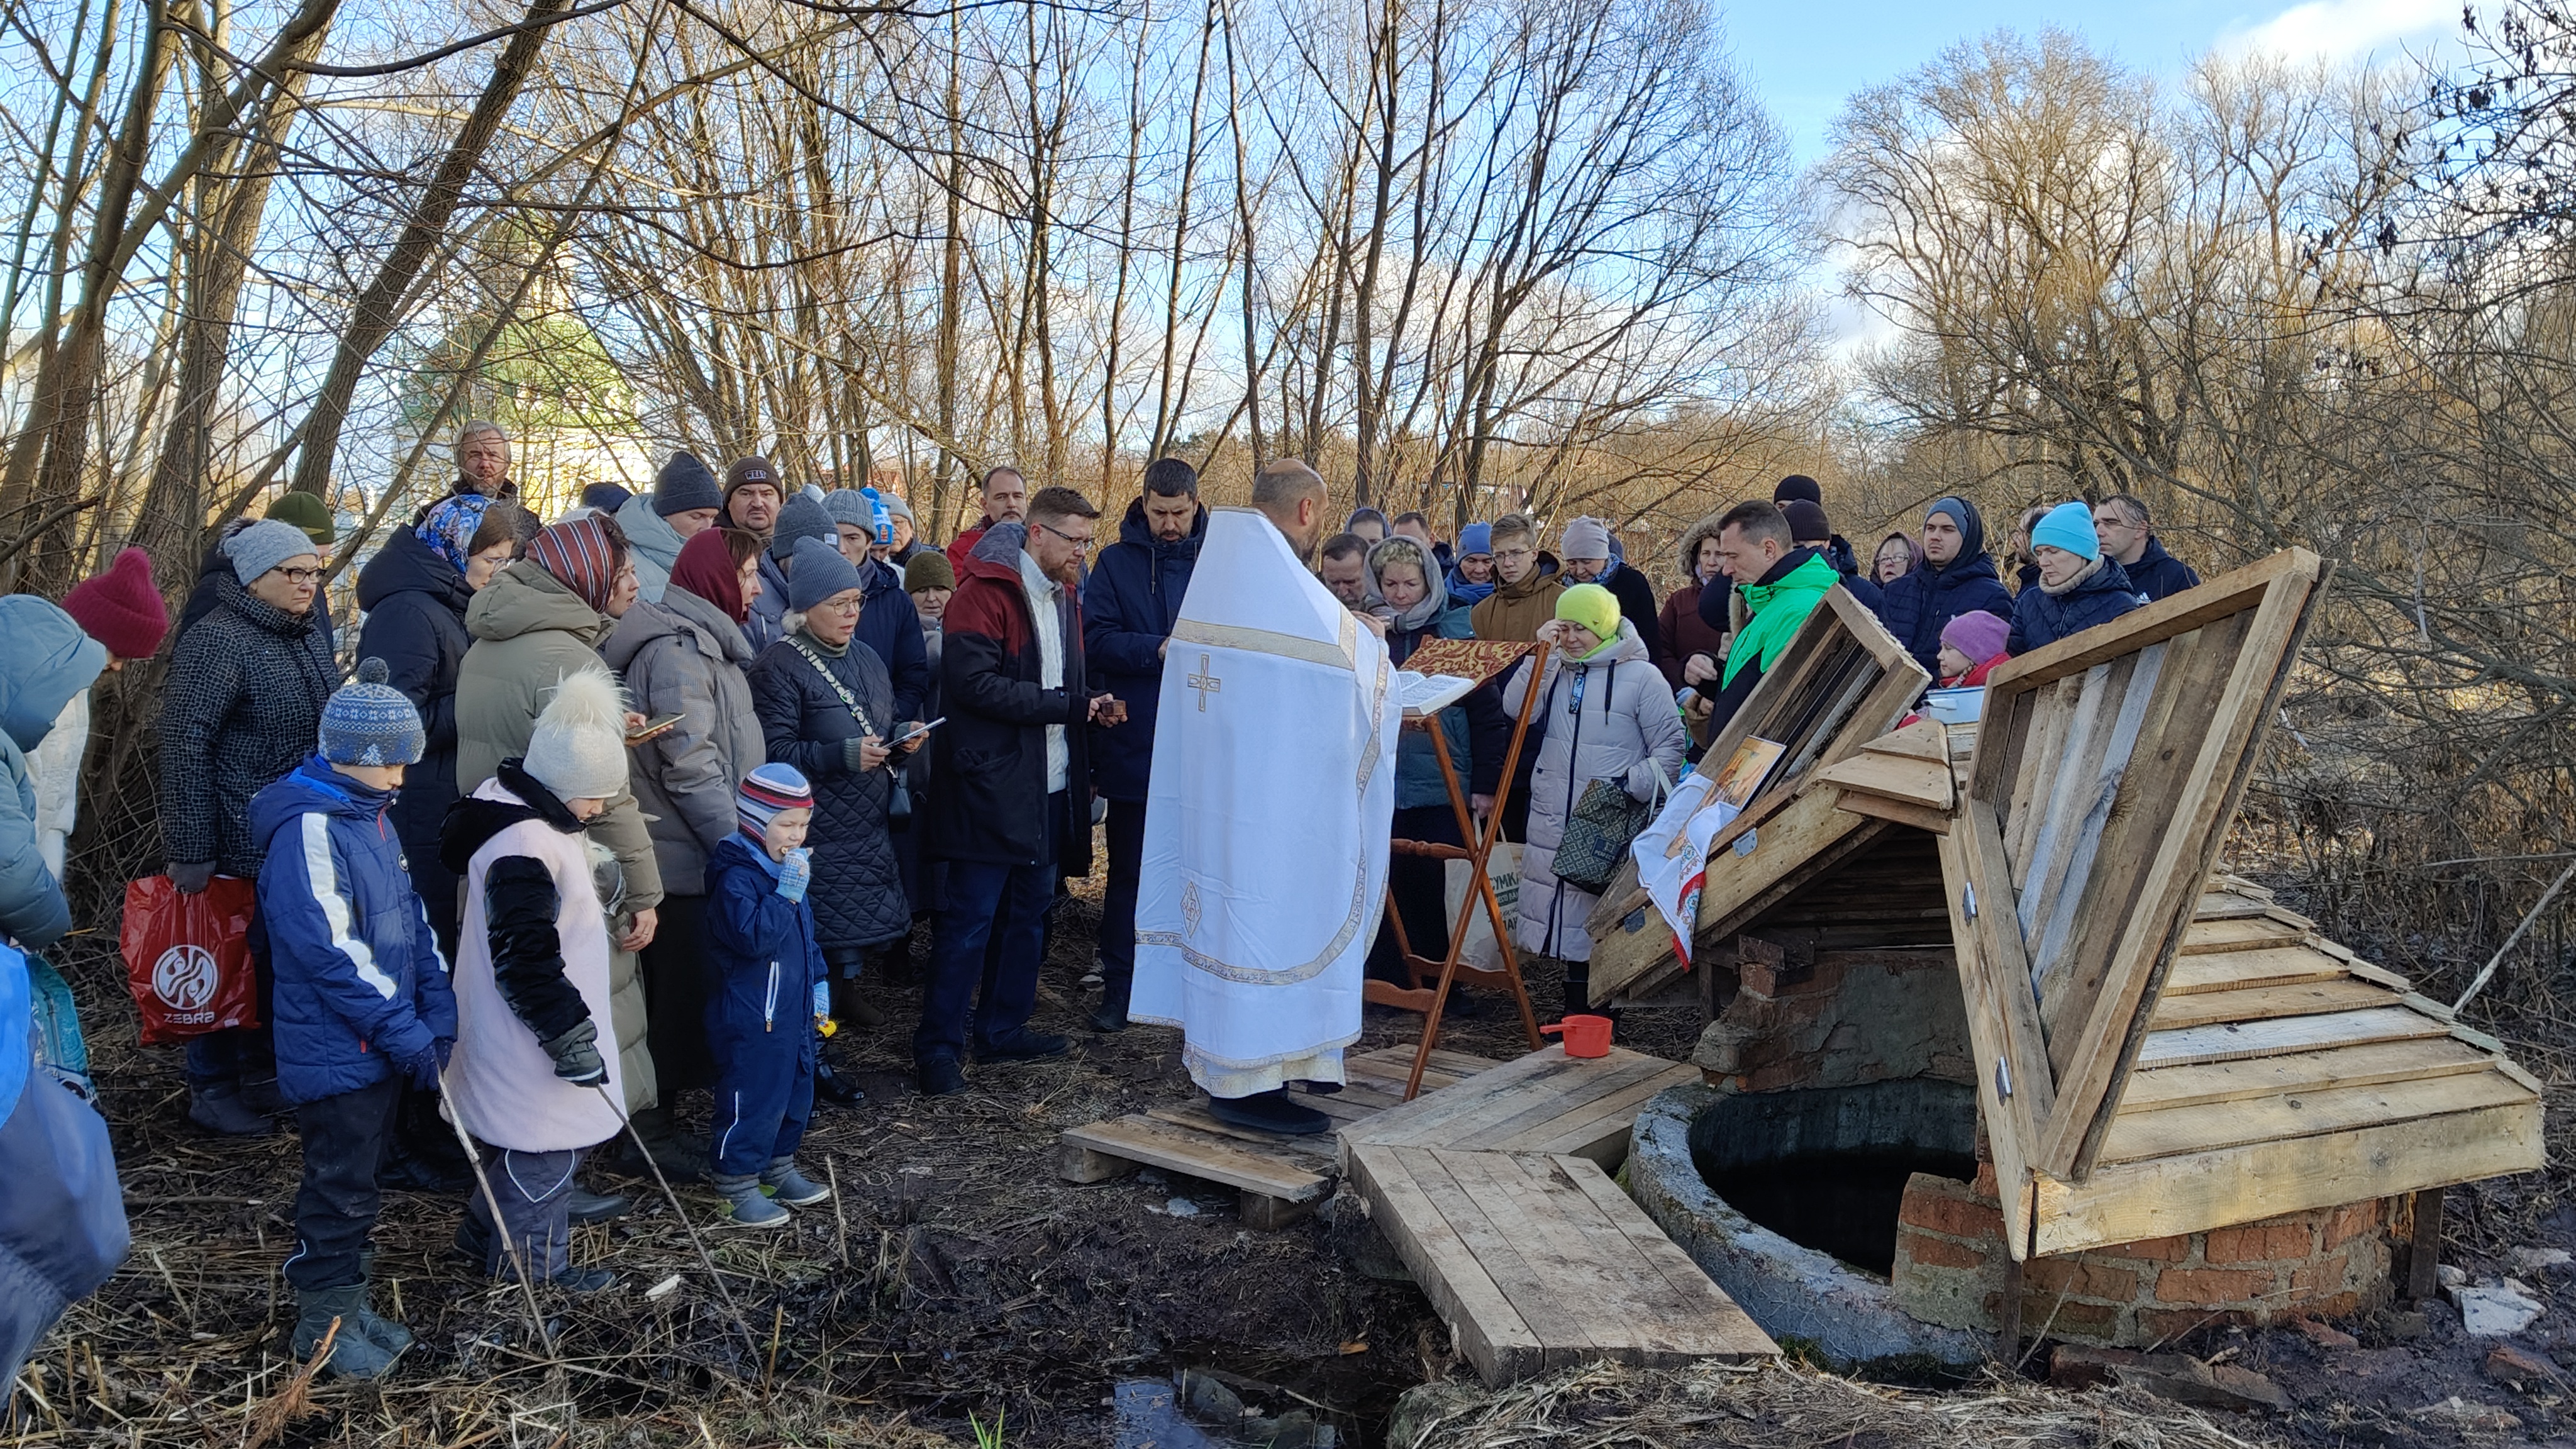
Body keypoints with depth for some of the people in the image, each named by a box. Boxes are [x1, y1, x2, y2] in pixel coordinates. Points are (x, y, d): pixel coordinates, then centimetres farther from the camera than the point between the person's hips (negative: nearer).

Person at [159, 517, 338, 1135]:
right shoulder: (217, 641, -14)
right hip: (241, 846, -7)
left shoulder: (310, 639, 11)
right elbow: (185, 748, -17)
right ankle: (213, 1089, 20)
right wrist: (190, 852, -18)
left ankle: (264, 1072, 30)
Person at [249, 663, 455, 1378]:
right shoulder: (308, 829, -20)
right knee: (340, 1188, 4)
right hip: (336, 1050, -9)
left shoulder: (370, 816, 9)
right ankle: (326, 1320, 19)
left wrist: (437, 1010, 0)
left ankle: (346, 1299, 33)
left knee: (358, 1177, 19)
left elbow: (412, 914, 11)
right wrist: (406, 1032, -22)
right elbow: (332, 950, -25)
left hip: (383, 1045, 9)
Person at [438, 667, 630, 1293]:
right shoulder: (524, 852, -29)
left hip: (538, 1023, 11)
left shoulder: (528, 810, 5)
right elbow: (526, 960, -28)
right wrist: (570, 1036, -22)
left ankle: (487, 1231, 39)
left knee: (527, 1136, 23)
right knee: (546, 1145, 3)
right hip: (531, 1035, -11)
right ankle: (532, 1266, 18)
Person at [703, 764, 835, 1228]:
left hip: (794, 1010, 10)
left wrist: (818, 984, 18)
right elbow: (753, 936, -32)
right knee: (753, 1099, -2)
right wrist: (787, 893, -31)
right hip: (752, 1018, -10)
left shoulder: (790, 868, 11)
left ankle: (780, 1170, 33)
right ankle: (737, 1188, 11)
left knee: (796, 1093, 18)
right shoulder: (737, 877, -19)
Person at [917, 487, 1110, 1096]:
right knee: (969, 919, -5)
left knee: (1031, 911, 14)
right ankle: (938, 1047, 4)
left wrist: (1090, 703, 3)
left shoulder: (1063, 594, 15)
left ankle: (1003, 1028, 27)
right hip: (992, 786, -8)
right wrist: (1065, 706, -18)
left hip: (1049, 786, 8)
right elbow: (974, 682, -21)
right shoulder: (985, 590, -12)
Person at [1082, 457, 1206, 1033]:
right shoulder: (1117, 562, 2)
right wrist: (1159, 649, -21)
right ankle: (1118, 986, 17)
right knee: (1128, 871, 7)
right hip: (1135, 745, -1)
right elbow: (1098, 639, -6)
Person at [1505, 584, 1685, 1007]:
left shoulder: (1641, 676, -2)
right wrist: (1541, 656, -7)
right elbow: (1516, 709, -3)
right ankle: (1576, 1011, 23)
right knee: (1567, 920, 11)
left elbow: (1670, 747, -3)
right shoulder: (1556, 671, 12)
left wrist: (1631, 787, -14)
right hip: (1552, 820, 5)